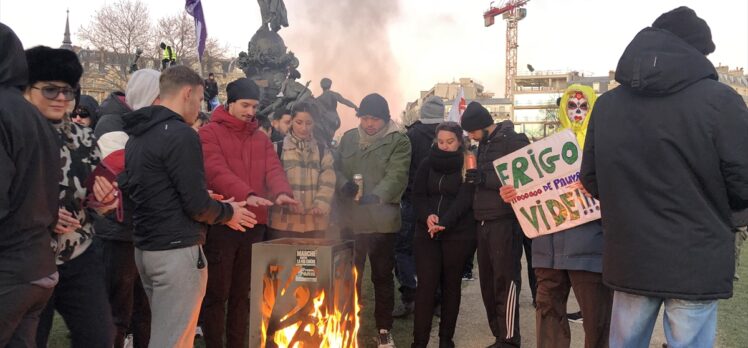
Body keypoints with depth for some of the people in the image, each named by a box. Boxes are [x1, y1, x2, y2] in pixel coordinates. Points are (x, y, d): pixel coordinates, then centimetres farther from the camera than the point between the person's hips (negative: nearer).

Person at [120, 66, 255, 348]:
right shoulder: (181, 134, -16)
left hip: (145, 247, 9)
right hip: (177, 250, -9)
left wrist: (215, 207, 16)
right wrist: (228, 212, 1)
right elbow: (196, 205, -18)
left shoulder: (137, 134, 12)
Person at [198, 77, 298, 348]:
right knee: (217, 293, 2)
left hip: (254, 224, 5)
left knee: (242, 293, 15)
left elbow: (273, 169, 1)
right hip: (220, 223, -5)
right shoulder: (209, 134, -4)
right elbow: (217, 171, -18)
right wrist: (247, 194, -33)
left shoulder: (261, 138, 14)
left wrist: (282, 192, -21)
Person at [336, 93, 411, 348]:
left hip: (382, 220, -4)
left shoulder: (399, 141, -5)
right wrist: (344, 185, -15)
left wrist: (375, 196, -34)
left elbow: (396, 177, -17)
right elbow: (336, 169, 7)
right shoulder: (348, 138, 9)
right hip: (350, 219, 4)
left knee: (382, 276, 8)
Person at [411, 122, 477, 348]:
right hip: (427, 233, 2)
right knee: (426, 285, -4)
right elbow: (418, 196, 5)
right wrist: (427, 216, -16)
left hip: (458, 234, -2)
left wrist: (444, 222, -28)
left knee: (451, 286, 7)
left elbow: (464, 199, -13)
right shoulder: (427, 164, 9)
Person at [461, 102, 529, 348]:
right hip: (484, 221, 8)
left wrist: (485, 178, -19)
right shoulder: (483, 145, 18)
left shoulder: (514, 141, -6)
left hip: (505, 221, -8)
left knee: (505, 281, -6)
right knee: (488, 283, 9)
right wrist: (475, 179, 7)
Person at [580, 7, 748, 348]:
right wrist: (706, 202, 11)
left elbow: (591, 181, 7)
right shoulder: (719, 99, -11)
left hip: (629, 260, 4)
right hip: (695, 264, -4)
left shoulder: (606, 104, 2)